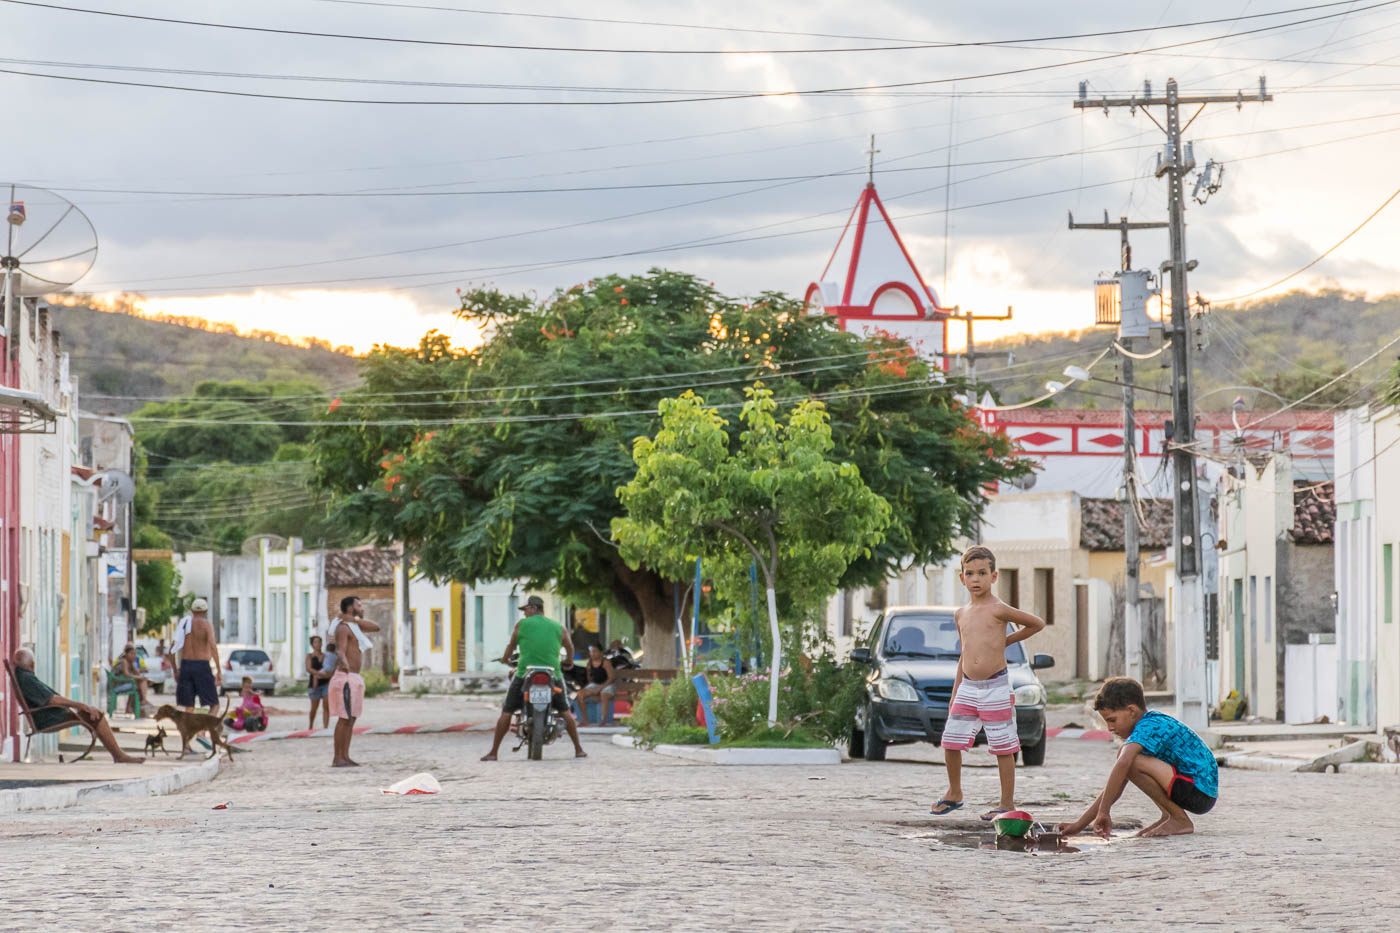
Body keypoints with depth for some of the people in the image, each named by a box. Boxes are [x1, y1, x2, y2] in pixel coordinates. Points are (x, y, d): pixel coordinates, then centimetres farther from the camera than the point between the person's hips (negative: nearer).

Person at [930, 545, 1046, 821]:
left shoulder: (998, 610, -7)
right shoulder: (961, 614, 11)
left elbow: (1038, 623, 2)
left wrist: (1007, 640, 4)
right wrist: (956, 692, 20)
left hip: (996, 687, -6)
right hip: (968, 687, 6)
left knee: (1003, 748, 0)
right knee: (950, 742, 5)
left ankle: (1007, 803, 7)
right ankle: (954, 793, 24)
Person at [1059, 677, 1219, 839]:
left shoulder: (1146, 728, -15)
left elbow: (1122, 764, -35)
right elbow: (1115, 786, 18)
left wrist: (1104, 812, -33)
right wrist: (1080, 824, 14)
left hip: (1200, 793, -10)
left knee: (1132, 760, -23)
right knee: (1126, 752, 15)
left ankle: (1181, 820, -11)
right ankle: (1169, 815, 9)